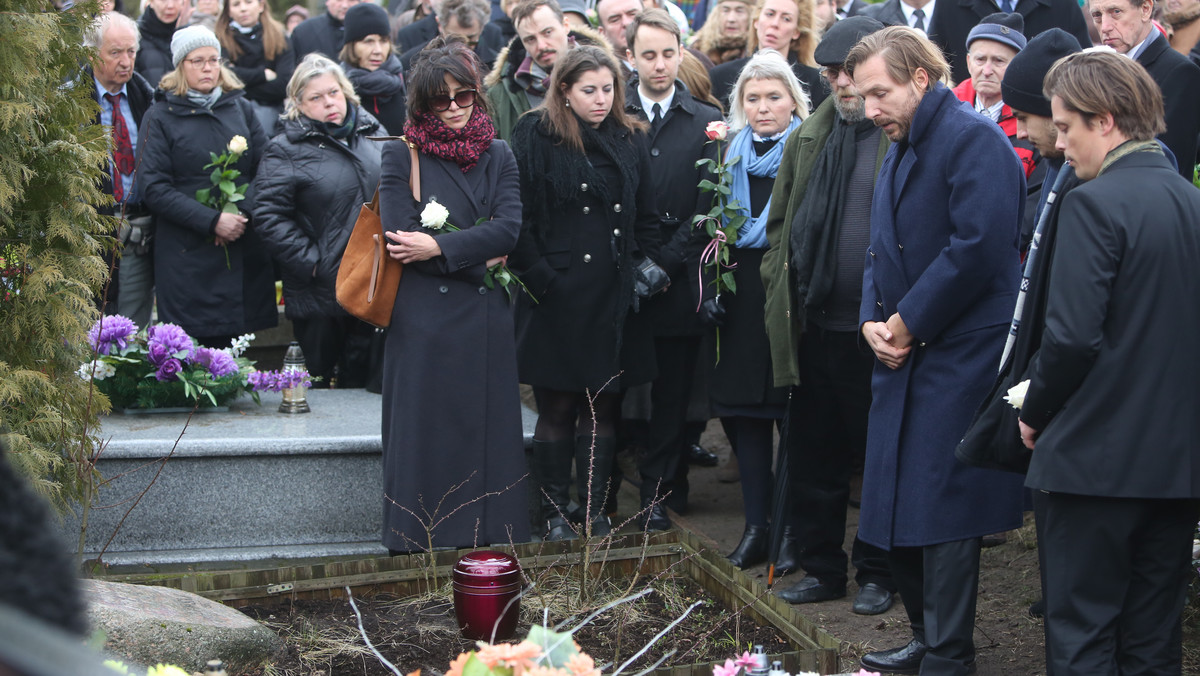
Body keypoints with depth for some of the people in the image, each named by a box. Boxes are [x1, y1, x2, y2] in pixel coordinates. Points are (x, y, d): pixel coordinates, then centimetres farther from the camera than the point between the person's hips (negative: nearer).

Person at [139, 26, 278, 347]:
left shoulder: (241, 108, 14)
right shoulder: (160, 117, 3)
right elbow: (155, 189, -5)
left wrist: (243, 211, -12)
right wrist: (212, 221, -15)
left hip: (244, 251, 3)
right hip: (186, 255, -3)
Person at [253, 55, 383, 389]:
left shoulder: (371, 135, 11)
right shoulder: (285, 150, -6)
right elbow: (270, 215, -13)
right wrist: (310, 261, -17)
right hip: (319, 291, -5)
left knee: (362, 379, 10)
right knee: (316, 379, 3)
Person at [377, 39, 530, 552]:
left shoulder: (498, 156, 11)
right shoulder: (401, 155, 2)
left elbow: (508, 228, -3)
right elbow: (400, 236, -8)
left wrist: (440, 247, -14)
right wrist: (477, 257, -9)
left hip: (486, 317, 3)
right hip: (424, 315, -3)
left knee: (486, 426, 4)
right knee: (424, 428, -1)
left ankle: (486, 535, 9)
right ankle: (416, 537, 5)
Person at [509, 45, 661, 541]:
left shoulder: (630, 140, 11)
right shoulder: (534, 137, -3)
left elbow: (647, 217, 15)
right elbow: (519, 218, -7)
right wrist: (540, 277, -13)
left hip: (615, 297, 4)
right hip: (557, 296, -4)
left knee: (603, 408, 7)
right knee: (557, 408, 3)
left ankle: (595, 510, 15)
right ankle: (554, 512, 13)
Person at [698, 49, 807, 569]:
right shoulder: (730, 155, 12)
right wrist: (709, 289, 4)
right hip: (739, 298, 5)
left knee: (793, 411, -2)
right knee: (744, 412, 5)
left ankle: (792, 528, 7)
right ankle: (756, 525, 12)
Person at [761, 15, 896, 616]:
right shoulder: (807, 142, 13)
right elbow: (780, 221, 21)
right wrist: (777, 285, 11)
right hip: (815, 329, 6)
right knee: (813, 455, 11)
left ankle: (877, 573, 18)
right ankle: (820, 568, 23)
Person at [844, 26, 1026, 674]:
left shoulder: (974, 140, -12)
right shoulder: (899, 150, 18)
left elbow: (977, 248, -22)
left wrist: (908, 323, -15)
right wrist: (873, 321, 3)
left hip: (957, 359, -9)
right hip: (903, 356, 9)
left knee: (939, 513, -7)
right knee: (897, 509, 12)